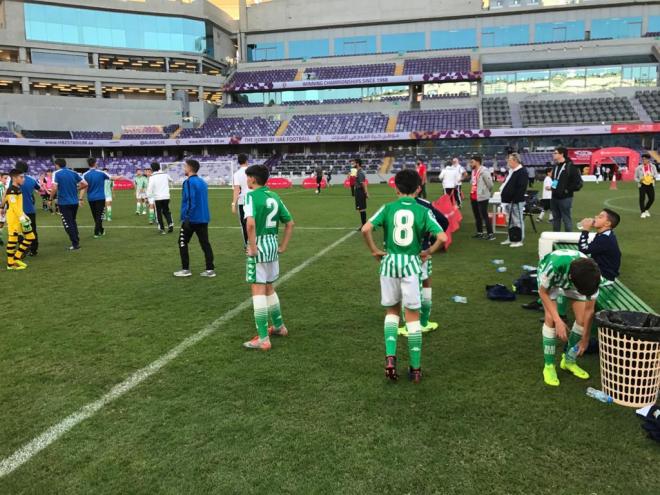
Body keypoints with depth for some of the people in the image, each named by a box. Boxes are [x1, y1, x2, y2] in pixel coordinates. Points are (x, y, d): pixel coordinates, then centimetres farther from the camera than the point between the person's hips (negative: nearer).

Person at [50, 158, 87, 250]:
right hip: (75, 202, 5)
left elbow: (54, 188, -18)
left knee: (68, 224, 2)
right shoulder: (73, 173, 6)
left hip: (64, 202, -5)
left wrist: (51, 199, -4)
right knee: (73, 222, 21)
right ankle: (77, 240, 22)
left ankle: (75, 244, 2)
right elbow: (85, 184, 3)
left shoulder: (56, 173, -6)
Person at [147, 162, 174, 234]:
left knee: (158, 213, 9)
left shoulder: (152, 177, -9)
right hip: (166, 197, 3)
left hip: (157, 198, -3)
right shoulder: (165, 174, 3)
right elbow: (170, 180, 23)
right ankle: (170, 224, 0)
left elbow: (150, 188, -16)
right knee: (166, 211, 20)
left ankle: (162, 229, 11)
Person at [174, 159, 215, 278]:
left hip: (191, 218, -7)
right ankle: (210, 269, 5)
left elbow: (189, 201, -19)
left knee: (183, 242, 7)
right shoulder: (202, 182, 12)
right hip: (203, 218, 7)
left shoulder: (189, 182, -12)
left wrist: (186, 217, -19)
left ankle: (185, 269, 9)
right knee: (205, 243, 7)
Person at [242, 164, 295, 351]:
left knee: (258, 291, -3)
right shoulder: (274, 196, 10)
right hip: (273, 244, 8)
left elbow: (250, 223, -28)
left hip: (259, 246, -8)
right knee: (269, 288, 22)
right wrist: (283, 247, 16)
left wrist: (252, 248, -19)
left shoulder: (252, 196, -12)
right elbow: (290, 223, 14)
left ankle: (263, 339, -1)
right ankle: (279, 327, 35)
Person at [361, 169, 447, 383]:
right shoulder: (422, 211, -2)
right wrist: (427, 252, 4)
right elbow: (442, 237, -12)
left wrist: (375, 250, 0)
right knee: (412, 316, 8)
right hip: (411, 263, -1)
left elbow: (366, 229, -14)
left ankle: (390, 356, 5)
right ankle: (415, 368, 15)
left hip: (390, 261, 1)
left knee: (392, 311, 20)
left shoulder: (388, 208, 0)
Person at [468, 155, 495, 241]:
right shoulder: (473, 171, 11)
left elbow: (490, 183, -15)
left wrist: (487, 192, 0)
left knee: (484, 216, -7)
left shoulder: (484, 171, -17)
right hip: (473, 197, 9)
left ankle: (490, 234, -2)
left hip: (482, 197, -9)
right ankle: (480, 233, 26)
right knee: (477, 216, 15)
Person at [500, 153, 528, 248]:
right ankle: (511, 238, 27)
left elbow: (521, 188, -21)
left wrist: (515, 199, -23)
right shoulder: (511, 171, 17)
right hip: (509, 201, 10)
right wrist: (504, 196, 17)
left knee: (518, 220, -4)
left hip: (516, 202, -10)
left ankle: (519, 240, 1)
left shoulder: (522, 172, -14)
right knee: (511, 220, 17)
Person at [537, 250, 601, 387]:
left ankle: (569, 360, 15)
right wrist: (558, 321, -32)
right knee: (551, 318, -20)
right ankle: (549, 365, -5)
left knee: (582, 319, -9)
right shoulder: (554, 265, -46)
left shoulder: (591, 275, -35)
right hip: (549, 277, -3)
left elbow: (589, 310, -19)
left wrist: (585, 338, -10)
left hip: (577, 278, 3)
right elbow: (543, 292, -25)